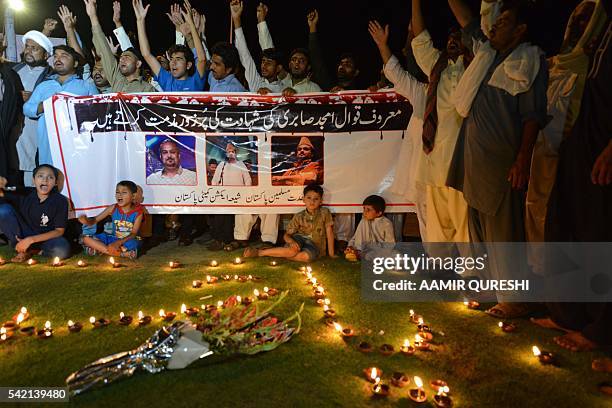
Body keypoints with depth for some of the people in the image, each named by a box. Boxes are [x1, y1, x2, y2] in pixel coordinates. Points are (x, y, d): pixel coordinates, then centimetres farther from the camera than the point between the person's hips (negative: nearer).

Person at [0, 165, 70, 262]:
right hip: (23, 235, 2)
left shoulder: (60, 201, -15)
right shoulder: (24, 193, -9)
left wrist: (31, 240, -23)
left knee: (62, 250, -36)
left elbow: (59, 231, -15)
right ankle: (23, 249, -9)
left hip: (45, 237, -2)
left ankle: (32, 251, -4)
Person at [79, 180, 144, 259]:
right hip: (113, 238, 5)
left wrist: (119, 242, -31)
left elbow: (133, 234, -16)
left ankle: (101, 249, -18)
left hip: (129, 240, -5)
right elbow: (95, 220, 1)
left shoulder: (138, 211, -12)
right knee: (86, 239, -13)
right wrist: (86, 221, -24)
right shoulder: (113, 208, -3)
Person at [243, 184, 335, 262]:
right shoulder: (299, 217, -4)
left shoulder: (325, 213, -8)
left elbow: (329, 233, -5)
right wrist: (292, 242, -26)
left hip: (315, 245, -1)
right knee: (293, 250, -37)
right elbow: (287, 235, -2)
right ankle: (258, 251, -24)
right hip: (299, 240, 1)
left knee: (307, 256, -38)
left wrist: (331, 253, -5)